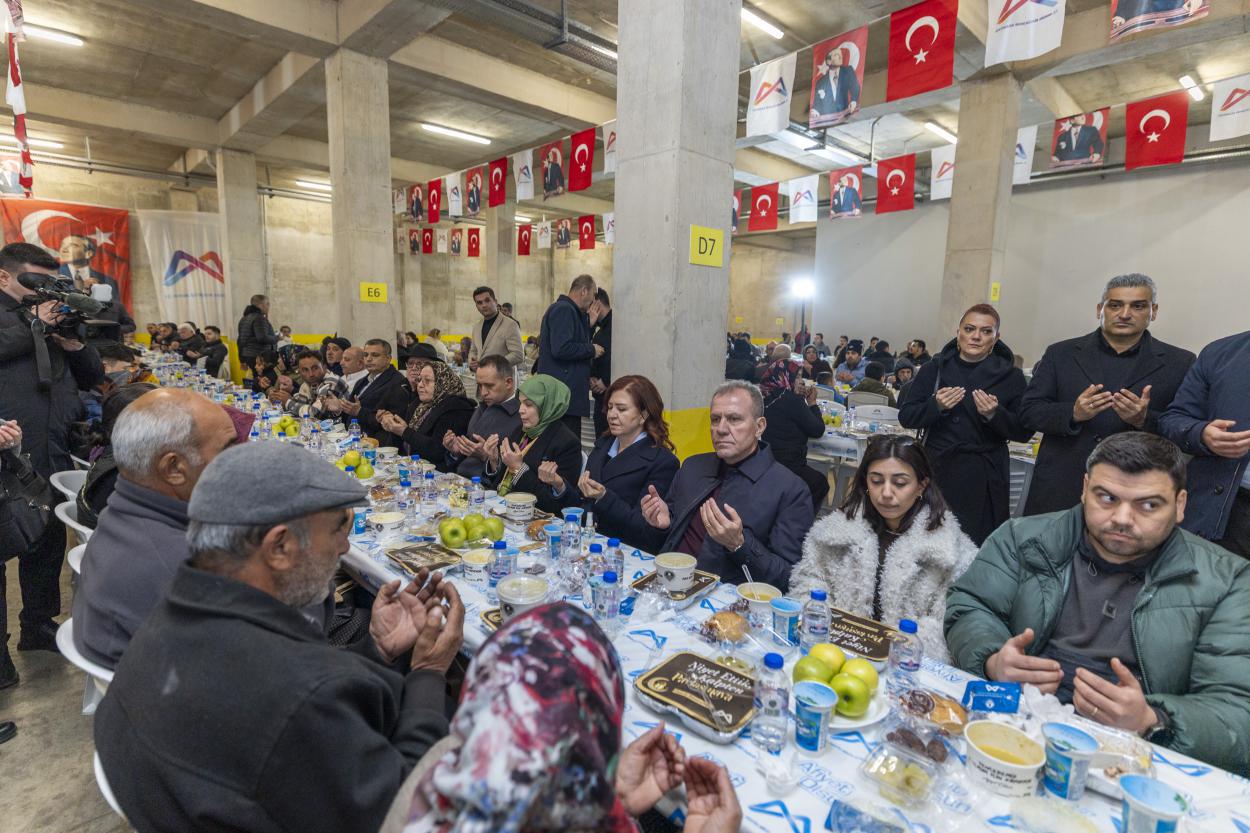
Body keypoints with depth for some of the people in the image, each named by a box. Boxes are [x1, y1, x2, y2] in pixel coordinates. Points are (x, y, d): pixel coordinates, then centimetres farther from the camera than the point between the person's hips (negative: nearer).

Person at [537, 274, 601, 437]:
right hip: (563, 392, -11)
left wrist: (589, 324, 16)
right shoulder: (563, 309, -11)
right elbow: (561, 349, -22)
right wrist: (591, 350, -10)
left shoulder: (568, 310, 23)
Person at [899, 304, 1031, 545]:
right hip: (936, 470, 1)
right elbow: (905, 417, 3)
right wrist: (935, 405, -13)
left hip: (984, 479, -1)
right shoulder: (934, 369, 6)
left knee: (977, 546, 0)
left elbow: (1024, 432, 1)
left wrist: (995, 415, -16)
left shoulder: (1010, 376, 2)